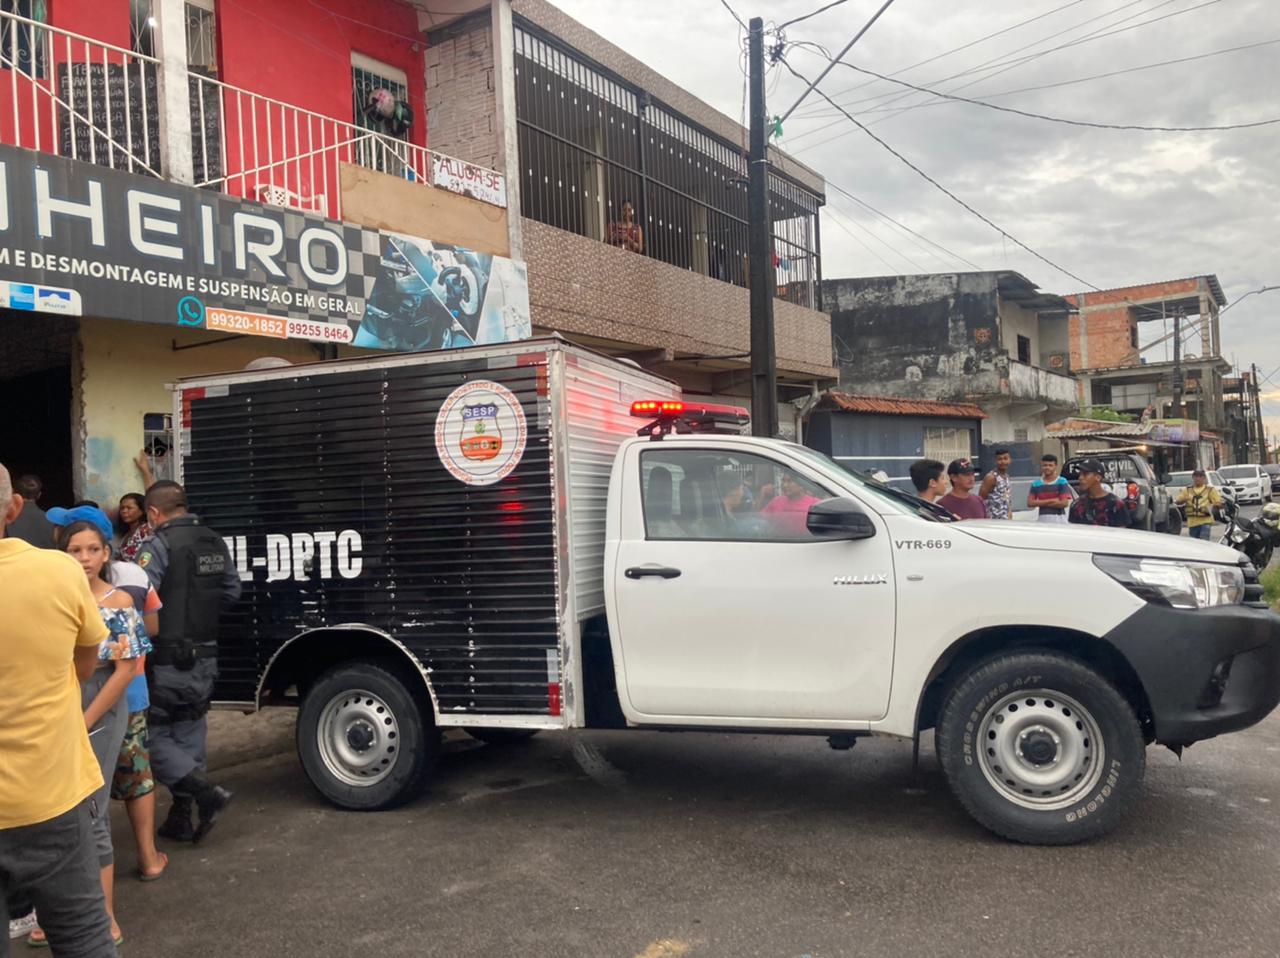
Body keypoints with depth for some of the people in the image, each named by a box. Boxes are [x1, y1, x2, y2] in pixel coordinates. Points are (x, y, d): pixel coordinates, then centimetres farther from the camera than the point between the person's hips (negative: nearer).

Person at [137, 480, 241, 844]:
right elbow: (232, 590, 13)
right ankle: (180, 820, 20)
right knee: (188, 735, 15)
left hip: (168, 661, -7)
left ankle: (207, 793, -8)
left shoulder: (160, 545, -16)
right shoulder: (215, 542, 6)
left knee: (152, 734, 5)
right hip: (205, 656, 7)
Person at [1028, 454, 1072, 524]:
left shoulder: (1062, 482, 0)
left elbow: (1064, 503, -9)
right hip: (1042, 519, 3)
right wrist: (1050, 501, -8)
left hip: (1058, 519, -3)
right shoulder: (1036, 484, 8)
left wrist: (1041, 503, -7)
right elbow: (1030, 503, 0)